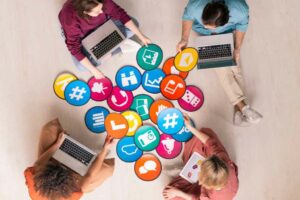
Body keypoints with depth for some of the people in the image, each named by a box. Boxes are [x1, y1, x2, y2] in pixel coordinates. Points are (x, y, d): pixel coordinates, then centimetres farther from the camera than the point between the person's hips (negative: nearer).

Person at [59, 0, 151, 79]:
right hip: (82, 36, -3)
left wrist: (141, 36, -21)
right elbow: (74, 48, -33)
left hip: (101, 24, 3)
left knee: (133, 27, -11)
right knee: (81, 66, -24)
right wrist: (93, 70, -33)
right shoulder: (71, 21, -41)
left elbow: (121, 14, -22)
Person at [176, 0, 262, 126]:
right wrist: (184, 38, -25)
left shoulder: (240, 11, -40)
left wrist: (237, 48, -17)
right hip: (205, 34, 0)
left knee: (233, 63, -11)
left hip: (228, 31, 1)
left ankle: (238, 109, -7)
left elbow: (242, 25, -15)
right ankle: (242, 106, -17)